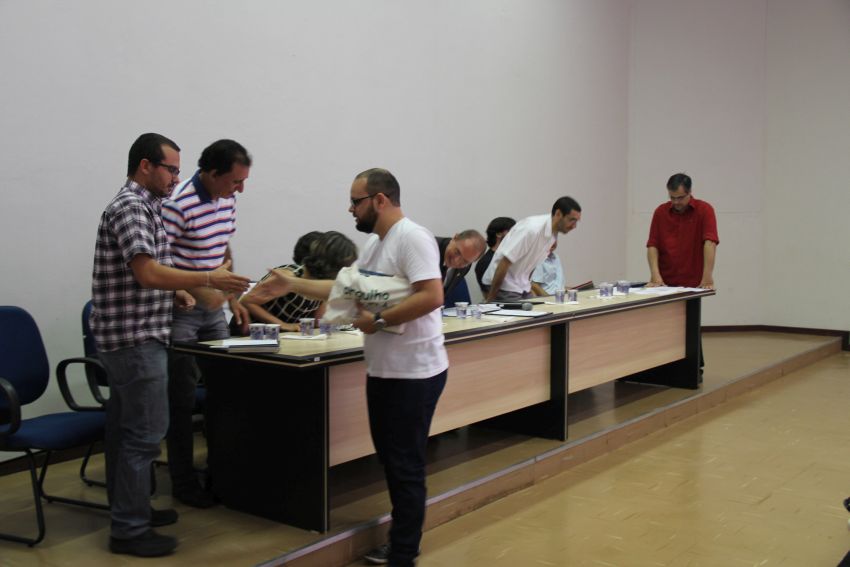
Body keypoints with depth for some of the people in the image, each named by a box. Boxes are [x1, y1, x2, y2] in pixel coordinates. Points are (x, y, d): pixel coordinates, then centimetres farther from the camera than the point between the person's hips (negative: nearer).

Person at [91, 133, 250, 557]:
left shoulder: (141, 205, 16)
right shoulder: (131, 207, -15)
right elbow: (146, 272, -26)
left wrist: (174, 293, 10)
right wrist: (209, 279, -23)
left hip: (131, 338, 11)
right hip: (136, 338, -11)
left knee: (125, 427, 16)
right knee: (145, 432, -7)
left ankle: (128, 510, 27)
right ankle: (129, 529, 0)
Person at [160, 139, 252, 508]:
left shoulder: (227, 200, 5)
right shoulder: (178, 204, -20)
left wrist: (232, 297, 11)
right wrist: (199, 291, -27)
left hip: (212, 308, 8)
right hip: (180, 310, -8)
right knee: (182, 399, 1)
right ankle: (183, 481, 13)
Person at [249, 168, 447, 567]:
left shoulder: (412, 238, -16)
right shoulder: (374, 243, 15)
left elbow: (432, 296, -27)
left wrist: (378, 321, -23)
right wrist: (292, 284, 20)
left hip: (413, 373, -10)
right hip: (383, 370, 10)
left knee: (405, 465, -1)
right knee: (390, 458, 17)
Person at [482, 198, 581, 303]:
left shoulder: (553, 234, 1)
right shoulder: (532, 229, -24)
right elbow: (504, 263, -23)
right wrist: (490, 299, -19)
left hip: (523, 288, 8)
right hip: (505, 287, -8)